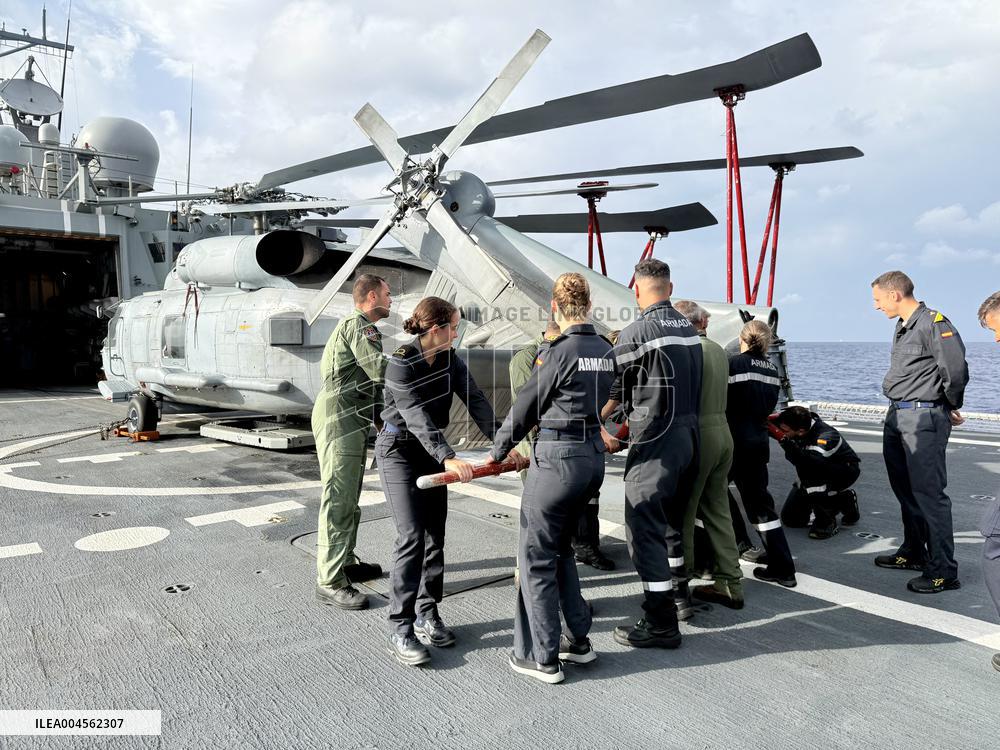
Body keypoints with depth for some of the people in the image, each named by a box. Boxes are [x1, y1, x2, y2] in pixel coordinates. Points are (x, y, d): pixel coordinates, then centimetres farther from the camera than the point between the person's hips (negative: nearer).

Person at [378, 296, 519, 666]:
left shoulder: (450, 360, -1)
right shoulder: (401, 363, -21)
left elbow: (475, 400, -11)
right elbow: (416, 416, -30)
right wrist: (448, 457, -41)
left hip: (431, 451, 7)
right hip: (399, 451, -7)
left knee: (435, 536, 7)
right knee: (412, 537, -12)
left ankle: (427, 614, 19)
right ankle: (400, 629, -5)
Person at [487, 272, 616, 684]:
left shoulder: (558, 352, -15)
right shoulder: (606, 350, 8)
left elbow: (526, 406, -6)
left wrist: (498, 451, 8)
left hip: (558, 459, -8)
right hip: (593, 454, 8)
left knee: (536, 556, 3)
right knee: (560, 546, 21)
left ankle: (542, 657, 11)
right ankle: (578, 638, 27)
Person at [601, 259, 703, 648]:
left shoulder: (636, 332, -13)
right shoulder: (689, 329, 10)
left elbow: (614, 389, -6)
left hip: (655, 442, -8)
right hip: (689, 433, 8)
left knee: (644, 528, -2)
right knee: (673, 520, 22)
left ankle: (661, 623, 1)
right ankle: (679, 587, 38)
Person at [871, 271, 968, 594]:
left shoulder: (934, 323, -15)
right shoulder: (902, 327, 13)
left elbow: (956, 370, -21)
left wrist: (951, 407, -6)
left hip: (923, 419, -10)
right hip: (897, 415, 10)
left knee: (928, 492, -7)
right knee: (905, 489, 18)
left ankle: (943, 570, 1)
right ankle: (914, 552, 33)